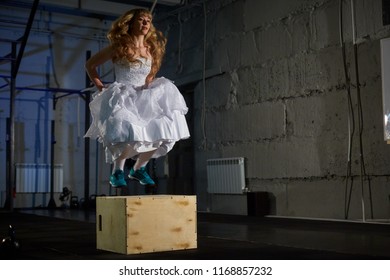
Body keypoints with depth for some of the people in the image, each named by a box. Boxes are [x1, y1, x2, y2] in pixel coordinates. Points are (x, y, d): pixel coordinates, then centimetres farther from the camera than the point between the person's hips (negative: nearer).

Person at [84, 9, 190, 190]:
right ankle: (117, 172, -2)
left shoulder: (151, 50, 11)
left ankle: (139, 168, 13)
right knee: (128, 136, -31)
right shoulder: (120, 47, -3)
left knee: (166, 131, -8)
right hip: (122, 99, -6)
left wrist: (148, 86, 12)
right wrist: (101, 88, -2)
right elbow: (90, 65, 3)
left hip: (144, 99, 6)